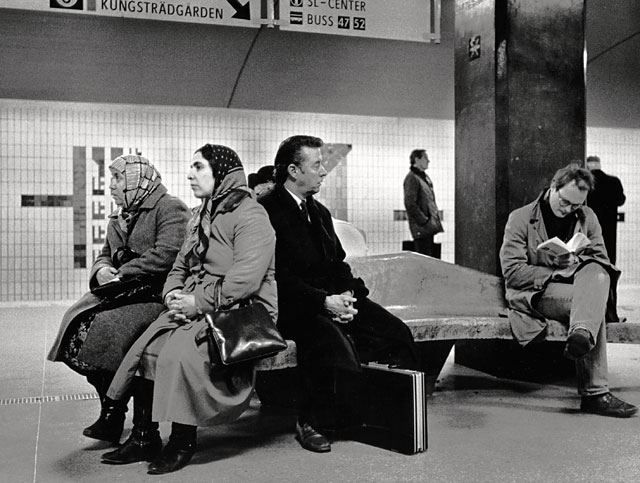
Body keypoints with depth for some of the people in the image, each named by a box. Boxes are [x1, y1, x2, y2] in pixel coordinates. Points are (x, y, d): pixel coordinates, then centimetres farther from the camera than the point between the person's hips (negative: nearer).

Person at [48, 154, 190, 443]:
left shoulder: (170, 209, -5)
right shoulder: (119, 218, 24)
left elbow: (166, 255, -18)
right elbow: (105, 255, 26)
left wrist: (121, 274, -15)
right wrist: (102, 270, 0)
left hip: (157, 295, -8)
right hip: (124, 292, 8)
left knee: (109, 325, -29)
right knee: (79, 319, -16)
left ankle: (114, 416, -14)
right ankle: (108, 407, -9)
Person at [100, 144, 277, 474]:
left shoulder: (250, 216, -10)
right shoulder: (200, 218, 20)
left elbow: (246, 277, -21)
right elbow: (180, 266, 21)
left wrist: (198, 302, -20)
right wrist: (173, 293, -1)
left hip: (236, 310, -8)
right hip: (192, 307, 8)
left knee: (179, 354, -28)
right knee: (145, 349, -11)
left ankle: (182, 443, -12)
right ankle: (144, 439, -1)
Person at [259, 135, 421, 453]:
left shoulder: (319, 212, 20)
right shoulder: (268, 211, -9)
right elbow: (277, 276, -16)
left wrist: (348, 293, -3)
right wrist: (323, 301, -21)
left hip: (334, 298, 8)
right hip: (293, 307, -8)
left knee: (396, 333, -11)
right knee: (333, 341, -34)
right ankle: (310, 423, -12)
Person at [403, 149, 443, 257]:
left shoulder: (425, 177, 17)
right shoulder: (412, 178, -12)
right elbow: (410, 204, -19)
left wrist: (436, 219, 14)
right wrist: (425, 221, -18)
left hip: (429, 227, 10)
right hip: (421, 228, -9)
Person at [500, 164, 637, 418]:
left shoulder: (587, 218, 12)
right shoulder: (520, 218, -2)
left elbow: (602, 262, 10)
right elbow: (512, 271, -9)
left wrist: (576, 261, -12)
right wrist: (555, 273, -15)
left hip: (575, 287, 5)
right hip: (535, 293, -4)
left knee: (597, 274, -30)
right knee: (590, 303, -32)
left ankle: (582, 335, -54)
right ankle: (594, 394, -37)